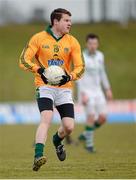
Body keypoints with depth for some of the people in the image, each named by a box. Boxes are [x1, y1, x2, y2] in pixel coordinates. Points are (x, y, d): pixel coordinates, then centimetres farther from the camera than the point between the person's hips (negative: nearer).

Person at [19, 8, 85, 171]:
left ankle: (57, 140, 33)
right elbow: (24, 60, -7)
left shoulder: (72, 42, 3)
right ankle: (38, 156, -34)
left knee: (69, 127, -4)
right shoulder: (38, 38, -3)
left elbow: (80, 66, 0)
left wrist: (69, 77, -21)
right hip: (44, 86, -3)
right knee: (46, 117, -27)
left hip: (64, 88, 3)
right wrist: (39, 70, -25)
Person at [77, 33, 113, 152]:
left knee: (102, 118, -2)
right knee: (91, 117, -15)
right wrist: (83, 94, -23)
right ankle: (89, 144, -1)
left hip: (98, 91, 6)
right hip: (86, 91, -6)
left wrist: (108, 89, 16)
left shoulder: (100, 56, 7)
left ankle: (85, 134, 21)